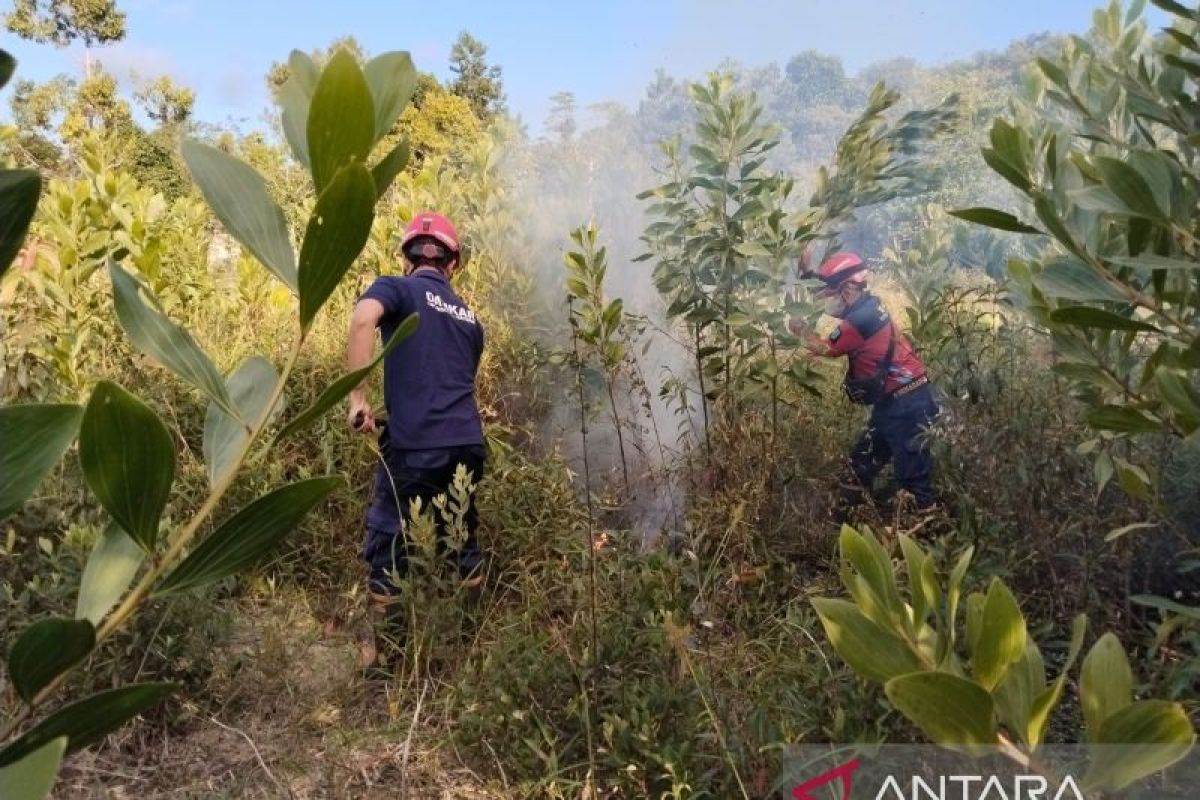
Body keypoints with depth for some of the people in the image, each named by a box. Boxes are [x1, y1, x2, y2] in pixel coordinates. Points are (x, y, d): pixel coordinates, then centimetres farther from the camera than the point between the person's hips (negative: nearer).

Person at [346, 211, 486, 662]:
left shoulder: (397, 287, 4)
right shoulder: (469, 316, 21)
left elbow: (363, 319, -18)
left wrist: (357, 398, -16)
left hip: (415, 444, -5)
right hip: (468, 443, 6)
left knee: (387, 549, 8)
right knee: (462, 542, 20)